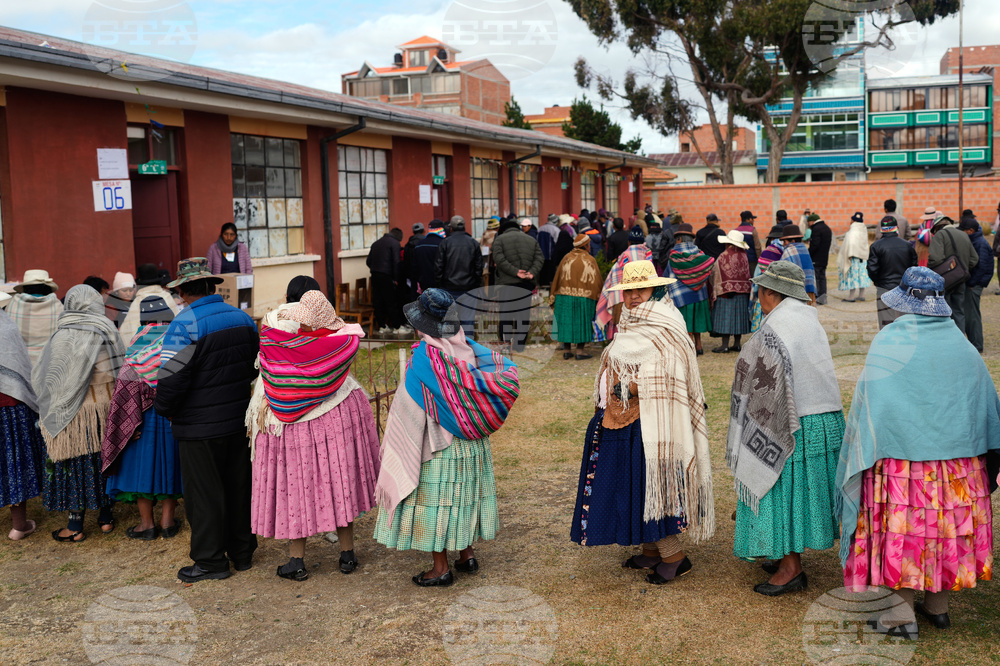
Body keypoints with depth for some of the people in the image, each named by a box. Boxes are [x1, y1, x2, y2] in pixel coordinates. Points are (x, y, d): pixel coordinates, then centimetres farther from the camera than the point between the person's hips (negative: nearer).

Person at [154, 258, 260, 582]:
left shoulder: (184, 324, -17)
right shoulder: (242, 318, 5)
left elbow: (171, 376, -21)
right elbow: (256, 365, 16)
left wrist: (164, 408, -3)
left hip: (200, 426, -7)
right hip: (239, 420, 7)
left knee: (203, 493, 5)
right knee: (238, 486, 16)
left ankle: (211, 561, 14)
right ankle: (242, 552, 27)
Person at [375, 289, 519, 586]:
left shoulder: (423, 357, -19)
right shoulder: (468, 349, -5)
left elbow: (409, 409, -15)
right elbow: (507, 372, -8)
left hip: (436, 446, -6)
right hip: (470, 443, 6)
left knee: (435, 498, 5)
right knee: (464, 493, 19)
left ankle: (441, 568, 12)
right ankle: (467, 554, 29)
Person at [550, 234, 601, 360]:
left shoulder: (566, 258, 5)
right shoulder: (591, 260, -2)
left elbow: (557, 278, 7)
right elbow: (597, 280, 0)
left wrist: (553, 297, 13)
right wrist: (599, 297, 9)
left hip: (565, 296, 3)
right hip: (584, 297, -2)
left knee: (566, 321, 9)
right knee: (582, 322, 5)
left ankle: (566, 350, 13)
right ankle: (580, 351, 6)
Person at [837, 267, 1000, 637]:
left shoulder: (889, 343, -12)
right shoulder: (962, 346, 2)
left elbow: (868, 403, -10)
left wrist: (865, 451, 0)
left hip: (902, 456, -4)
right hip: (957, 455, 4)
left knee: (903, 528, 5)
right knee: (948, 523, 15)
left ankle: (904, 612, 10)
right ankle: (938, 605, 27)